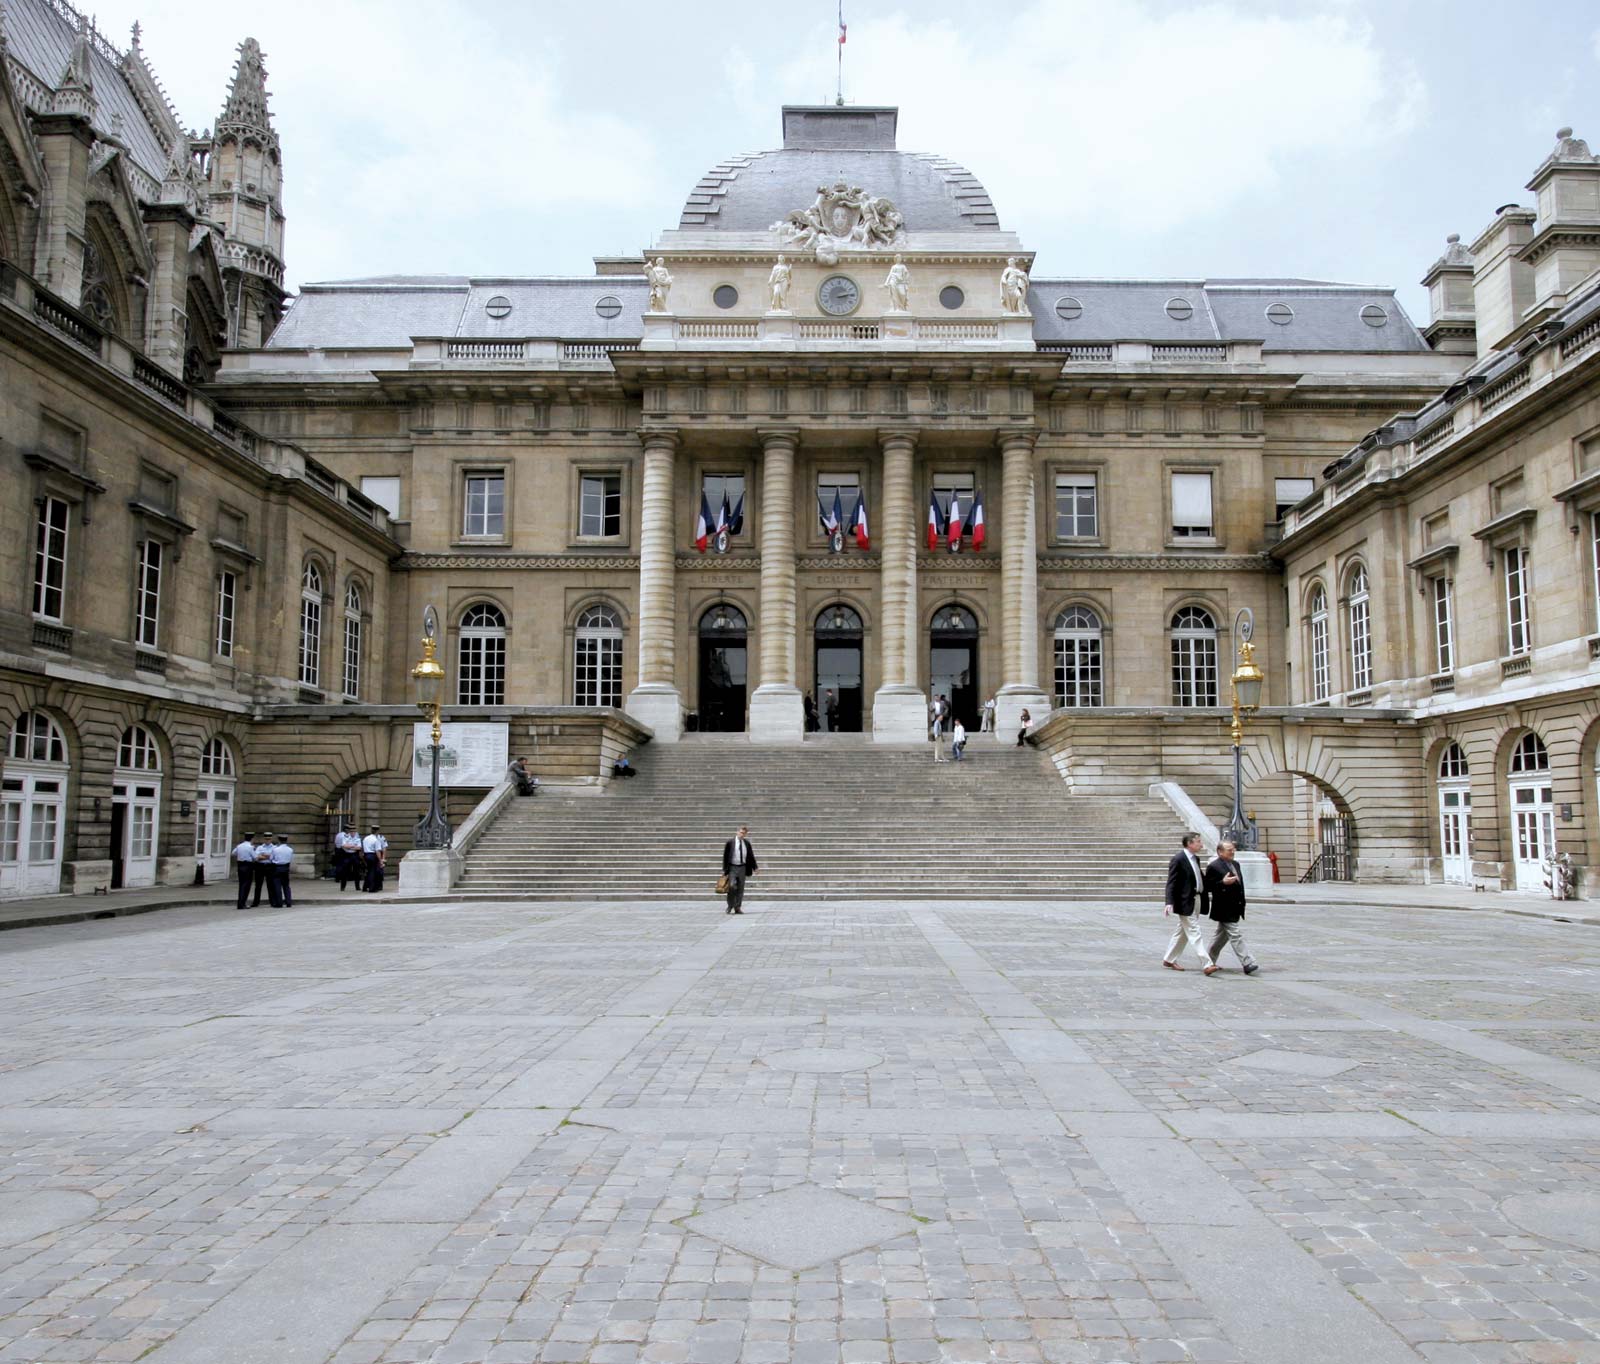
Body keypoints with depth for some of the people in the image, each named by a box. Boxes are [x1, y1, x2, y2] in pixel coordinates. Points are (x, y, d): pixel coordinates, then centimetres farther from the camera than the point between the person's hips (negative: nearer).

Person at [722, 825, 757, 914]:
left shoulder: (747, 843, 6)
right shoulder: (730, 842, -4)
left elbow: (751, 856, 13)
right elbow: (725, 856, -3)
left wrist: (754, 867, 10)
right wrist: (724, 870, -5)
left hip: (742, 868, 4)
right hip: (732, 867, -4)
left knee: (740, 889, 5)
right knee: (732, 887, -12)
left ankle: (738, 908, 12)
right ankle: (730, 907, 2)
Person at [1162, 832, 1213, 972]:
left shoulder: (1196, 858, 12)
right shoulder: (1178, 859, -14)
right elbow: (1171, 883, -17)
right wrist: (1169, 902, -25)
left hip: (1196, 900, 9)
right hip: (1185, 902, -9)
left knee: (1182, 931, 15)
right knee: (1194, 932, -7)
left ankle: (1169, 960, 26)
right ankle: (1207, 964, -10)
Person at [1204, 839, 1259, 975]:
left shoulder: (1236, 864, 13)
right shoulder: (1213, 867, -13)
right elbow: (1208, 887, -15)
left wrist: (1242, 902, 18)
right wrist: (1223, 883, -27)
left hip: (1236, 907, 9)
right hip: (1225, 909, -9)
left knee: (1221, 935, 17)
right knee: (1236, 935, -9)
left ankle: (1210, 962, 27)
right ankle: (1248, 964, -9)